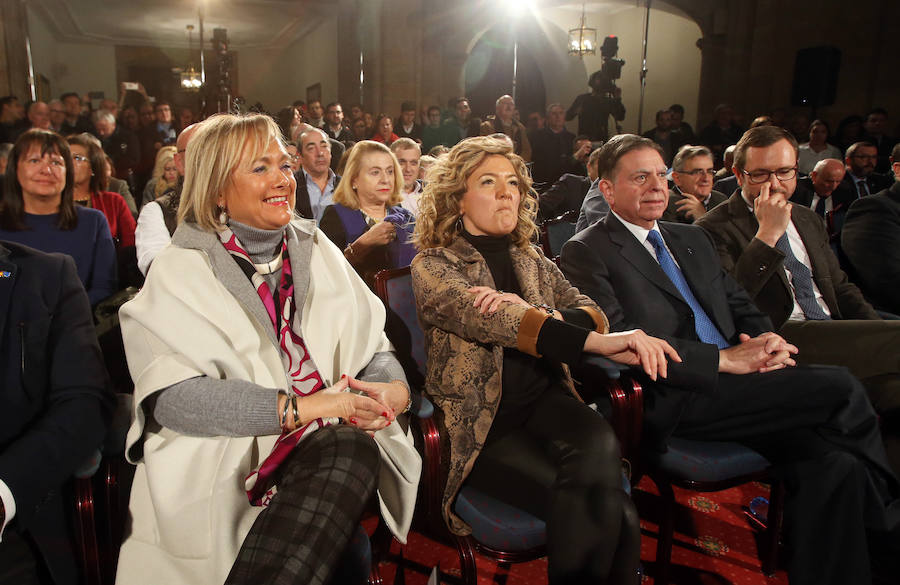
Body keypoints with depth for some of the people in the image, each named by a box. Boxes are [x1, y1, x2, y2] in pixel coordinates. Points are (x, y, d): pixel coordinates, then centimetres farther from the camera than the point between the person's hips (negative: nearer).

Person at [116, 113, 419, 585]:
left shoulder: (318, 253, 15)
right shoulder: (179, 270, 2)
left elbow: (375, 348, 12)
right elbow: (172, 396, -12)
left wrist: (392, 387, -12)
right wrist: (297, 408, -19)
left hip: (331, 445, 4)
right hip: (222, 457, -3)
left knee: (354, 452, -30)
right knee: (350, 451, -31)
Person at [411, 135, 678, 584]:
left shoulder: (532, 262, 17)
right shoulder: (433, 265, 0)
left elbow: (591, 312, 4)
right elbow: (484, 316, -20)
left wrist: (531, 315, -20)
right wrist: (596, 342, -34)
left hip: (545, 398, 4)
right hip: (480, 416, -4)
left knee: (598, 443, -30)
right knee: (603, 510, -25)